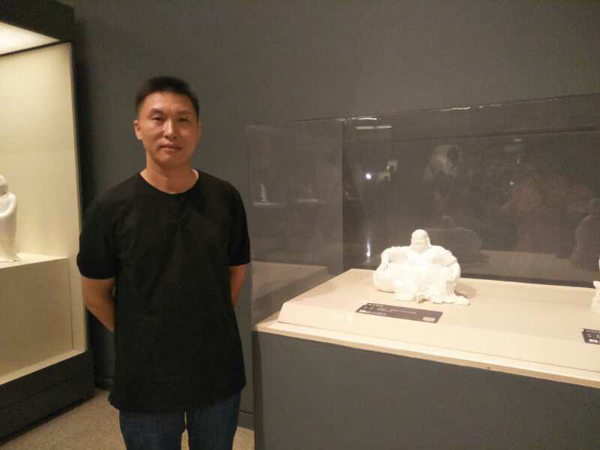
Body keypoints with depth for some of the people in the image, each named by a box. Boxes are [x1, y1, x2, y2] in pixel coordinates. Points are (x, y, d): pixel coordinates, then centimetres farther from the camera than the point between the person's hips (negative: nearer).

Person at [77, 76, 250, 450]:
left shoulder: (225, 198, -7)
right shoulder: (111, 208, -12)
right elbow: (96, 293, -2)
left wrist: (207, 328, 3)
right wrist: (139, 338, 2)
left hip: (219, 370, 2)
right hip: (146, 378, -2)